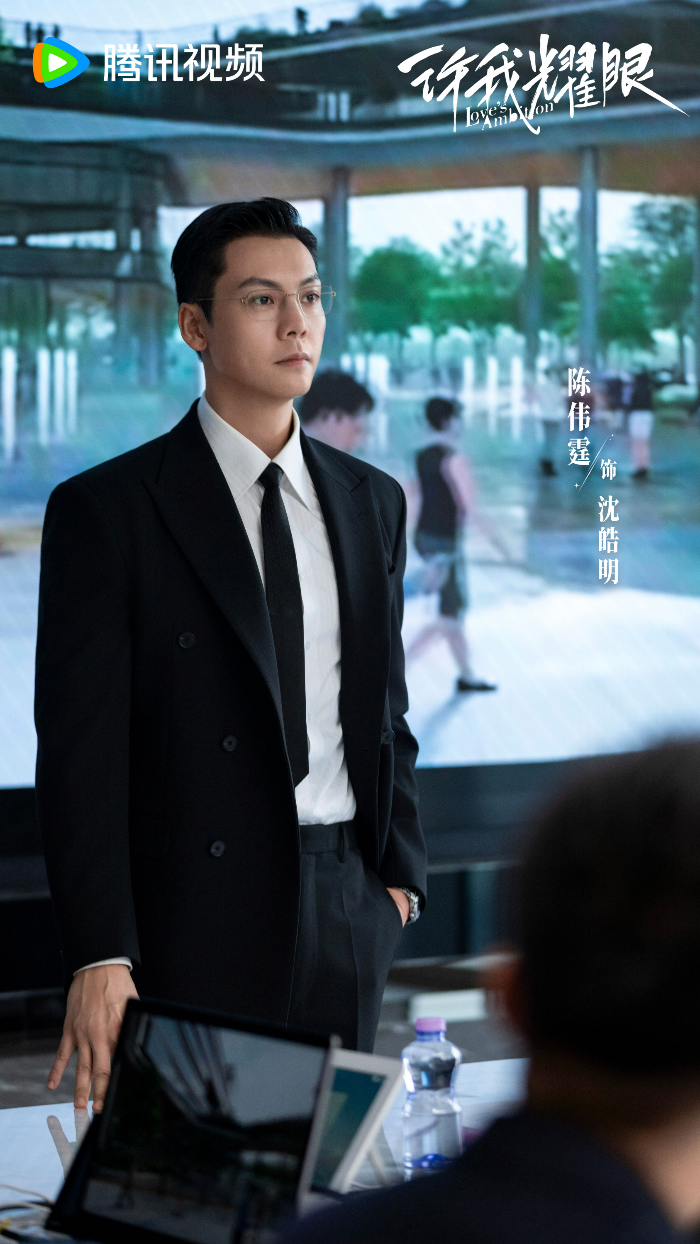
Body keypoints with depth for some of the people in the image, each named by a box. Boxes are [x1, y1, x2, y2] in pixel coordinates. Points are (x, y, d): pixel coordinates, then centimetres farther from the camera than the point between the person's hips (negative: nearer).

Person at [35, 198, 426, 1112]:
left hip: (347, 911, 5)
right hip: (192, 925, -4)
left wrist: (398, 870, 9)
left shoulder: (372, 503, 11)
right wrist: (99, 957, -17)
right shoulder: (106, 511, -6)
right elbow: (81, 752, -10)